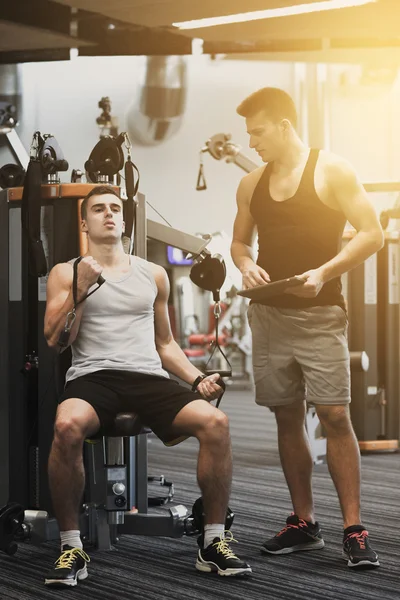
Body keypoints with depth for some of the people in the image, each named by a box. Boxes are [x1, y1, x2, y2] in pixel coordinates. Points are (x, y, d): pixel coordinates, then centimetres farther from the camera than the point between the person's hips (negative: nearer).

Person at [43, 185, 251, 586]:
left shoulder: (153, 274, 22)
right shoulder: (66, 273, 13)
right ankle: (71, 547, -22)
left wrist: (197, 379, 10)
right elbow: (53, 339, 2)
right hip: (92, 376, -3)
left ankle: (213, 542, -13)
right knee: (67, 426, -39)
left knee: (215, 422, -27)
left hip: (149, 377, 3)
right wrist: (81, 289, -8)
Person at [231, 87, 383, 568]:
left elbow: (371, 234, -7)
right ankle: (303, 523, 18)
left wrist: (324, 272, -18)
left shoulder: (331, 170, -4)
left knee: (334, 415, -11)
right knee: (287, 417, 8)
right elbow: (240, 240, 22)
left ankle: (354, 529, -5)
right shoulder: (251, 184, 11)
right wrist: (246, 265, -1)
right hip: (269, 314, 5)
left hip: (319, 313, -5)